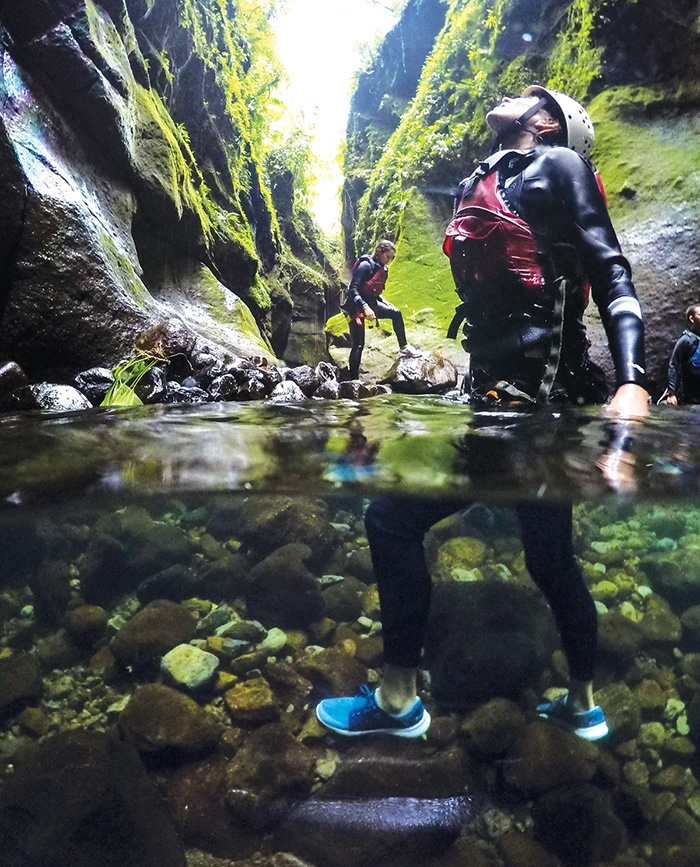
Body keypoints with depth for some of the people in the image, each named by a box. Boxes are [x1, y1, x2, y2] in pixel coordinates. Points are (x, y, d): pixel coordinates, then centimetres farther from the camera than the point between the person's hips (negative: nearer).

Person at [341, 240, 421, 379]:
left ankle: (403, 347, 10)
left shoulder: (383, 269, 8)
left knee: (396, 313, -3)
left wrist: (387, 304, 5)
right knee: (358, 345, -7)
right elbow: (353, 289, -23)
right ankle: (353, 379, 0)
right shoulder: (366, 265, -17)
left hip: (370, 302, 7)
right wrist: (365, 307, -33)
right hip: (356, 305, -7)